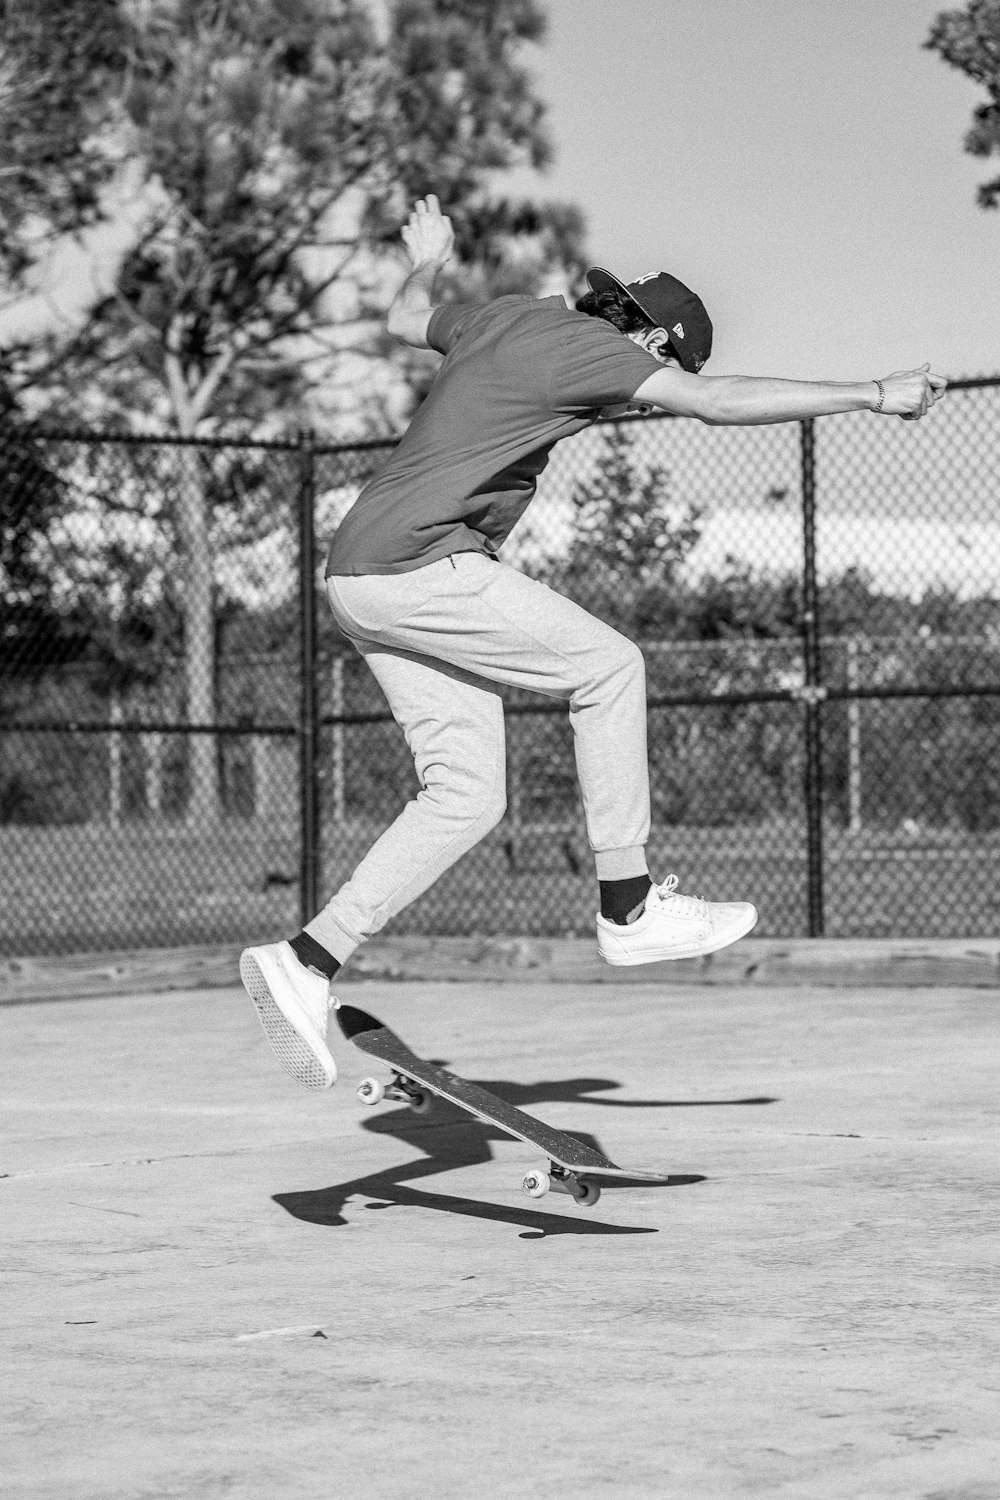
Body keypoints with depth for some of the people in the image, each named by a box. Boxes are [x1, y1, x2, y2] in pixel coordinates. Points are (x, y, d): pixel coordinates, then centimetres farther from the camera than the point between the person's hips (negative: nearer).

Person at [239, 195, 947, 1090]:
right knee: (607, 667, -3)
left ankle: (309, 960, 1)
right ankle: (629, 910, 0)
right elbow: (716, 402, -18)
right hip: (420, 564, -9)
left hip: (366, 573, 9)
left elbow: (408, 322, 37)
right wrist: (870, 397, -17)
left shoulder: (508, 317, 17)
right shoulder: (586, 346, -8)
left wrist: (425, 267, 59)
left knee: (466, 796, 4)